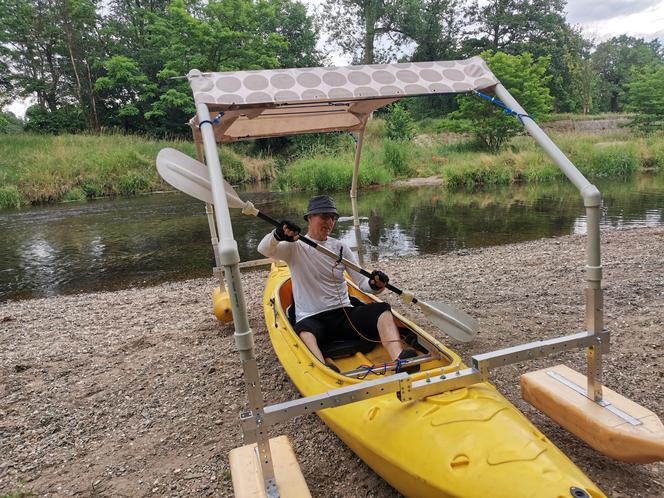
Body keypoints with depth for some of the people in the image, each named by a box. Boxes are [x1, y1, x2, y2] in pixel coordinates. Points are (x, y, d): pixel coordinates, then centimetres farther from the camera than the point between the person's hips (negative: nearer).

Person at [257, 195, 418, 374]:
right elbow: (264, 249, -14)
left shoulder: (340, 247, 14)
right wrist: (278, 235, -37)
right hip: (311, 319, -3)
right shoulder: (295, 246, 4)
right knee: (304, 331, -38)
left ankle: (399, 360, -46)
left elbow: (362, 282, 8)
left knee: (382, 309, -22)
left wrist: (375, 285, -17)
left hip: (344, 314, 4)